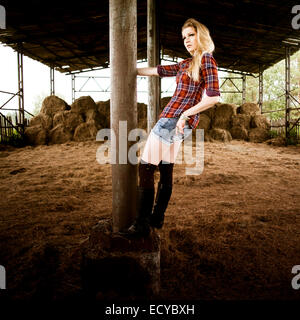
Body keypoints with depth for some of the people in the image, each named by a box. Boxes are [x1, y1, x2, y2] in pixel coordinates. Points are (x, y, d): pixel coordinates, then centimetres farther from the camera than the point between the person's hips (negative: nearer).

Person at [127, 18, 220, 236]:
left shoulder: (207, 60, -4)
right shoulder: (186, 64, 20)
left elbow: (214, 97, -15)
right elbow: (158, 70, 26)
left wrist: (186, 114, -16)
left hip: (173, 120, -9)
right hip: (174, 122, 9)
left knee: (146, 169, -6)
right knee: (166, 169, 12)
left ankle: (142, 225, 0)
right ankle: (157, 218, 23)